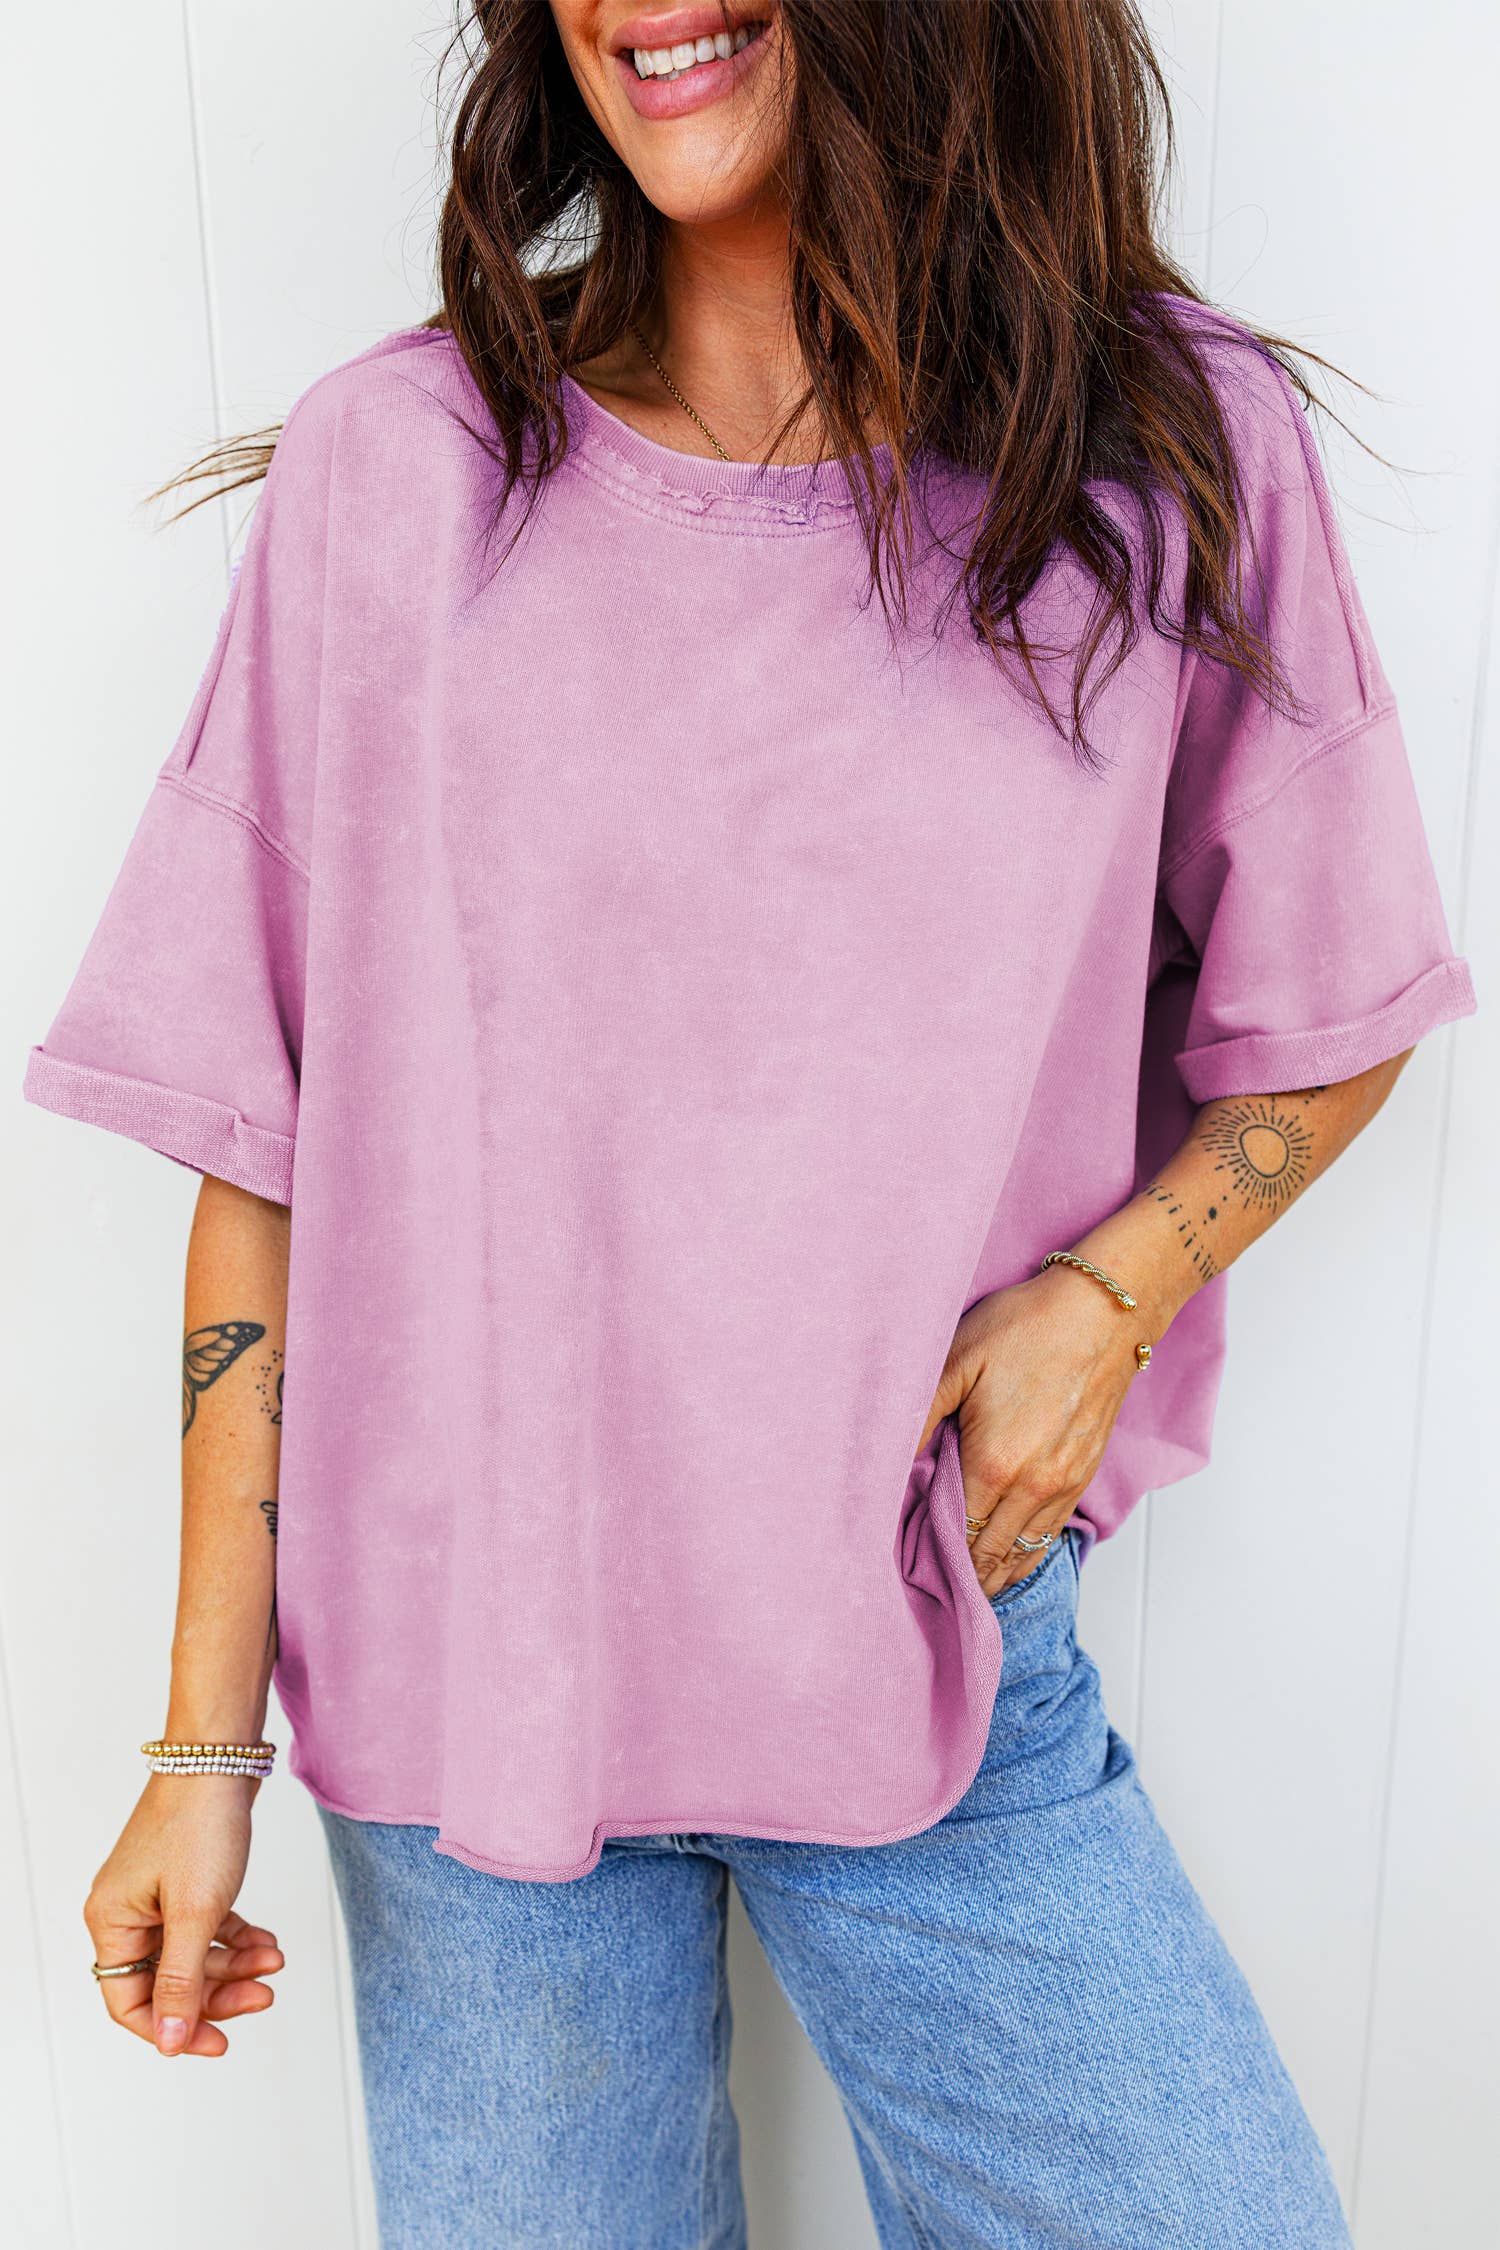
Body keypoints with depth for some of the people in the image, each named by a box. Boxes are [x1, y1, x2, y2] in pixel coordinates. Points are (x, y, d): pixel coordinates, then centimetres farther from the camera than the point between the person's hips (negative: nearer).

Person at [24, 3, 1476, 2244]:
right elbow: (267, 1149, -4)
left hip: (948, 1658, 1)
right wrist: (204, 1746, -3)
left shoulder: (1179, 453, -5)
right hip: (464, 1664, 0)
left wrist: (1103, 1291, -11)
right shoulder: (401, 468, -7)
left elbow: (1326, 1023, 8)